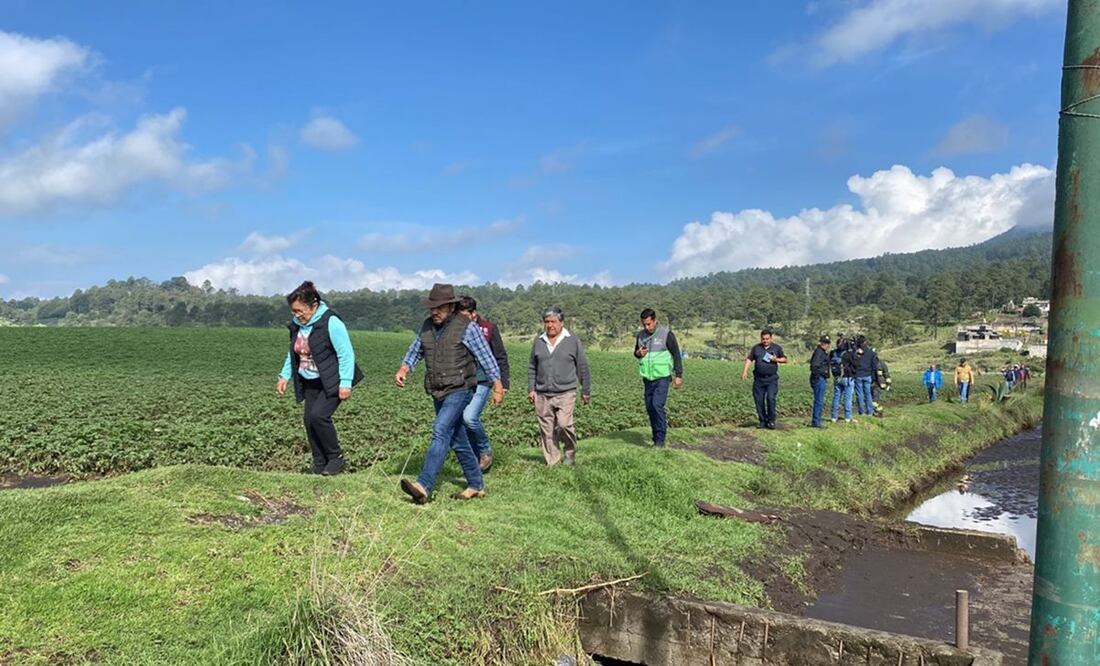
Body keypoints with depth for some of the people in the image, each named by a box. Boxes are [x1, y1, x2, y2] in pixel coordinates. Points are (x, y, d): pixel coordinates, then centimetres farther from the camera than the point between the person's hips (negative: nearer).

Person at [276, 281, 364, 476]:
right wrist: (285, 376, 10)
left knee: (318, 415, -20)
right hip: (310, 383, 8)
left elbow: (346, 354, -18)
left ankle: (336, 458, -2)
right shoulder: (297, 324, 5)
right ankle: (320, 464, 15)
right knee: (308, 419, 2)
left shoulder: (331, 322, -18)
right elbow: (293, 353, 20)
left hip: (331, 382, -7)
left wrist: (345, 383, -21)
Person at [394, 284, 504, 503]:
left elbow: (486, 357, -7)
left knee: (441, 432, -21)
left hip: (459, 390, -7)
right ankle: (476, 485, 24)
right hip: (438, 393, 7)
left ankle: (424, 486, -27)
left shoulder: (467, 327, -10)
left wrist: (498, 387, -6)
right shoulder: (427, 326, 8)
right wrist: (403, 370, -4)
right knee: (458, 440, 13)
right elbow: (415, 351, 16)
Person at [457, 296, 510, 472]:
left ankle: (486, 450, 2)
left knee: (469, 417, -21)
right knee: (465, 423, 6)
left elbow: (501, 358, 1)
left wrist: (504, 383, -3)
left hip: (482, 382, -5)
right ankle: (477, 461, 20)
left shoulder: (489, 328, -3)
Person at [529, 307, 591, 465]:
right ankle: (552, 462, 14)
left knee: (564, 424, -18)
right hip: (542, 395, 3)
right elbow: (532, 368, 15)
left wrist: (586, 390, 6)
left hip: (565, 393, -3)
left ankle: (570, 452, 8)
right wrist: (531, 389, 9)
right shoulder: (538, 341, 9)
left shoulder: (573, 341, 1)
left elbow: (583, 367, 5)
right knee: (547, 430, 4)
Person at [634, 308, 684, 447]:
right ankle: (656, 438, 18)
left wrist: (678, 375, -6)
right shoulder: (640, 335, 5)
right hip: (647, 378, 5)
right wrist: (638, 353, -6)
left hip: (662, 377, -5)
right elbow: (636, 353, 19)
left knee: (657, 405, -16)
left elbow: (676, 355, -3)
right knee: (649, 408, 6)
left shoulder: (666, 334, -8)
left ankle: (660, 439, -7)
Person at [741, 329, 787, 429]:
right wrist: (745, 371, -9)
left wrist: (776, 359, -7)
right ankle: (763, 421, 14)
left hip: (772, 379, -2)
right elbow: (749, 359, 4)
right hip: (758, 379, 2)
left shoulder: (777, 348, 8)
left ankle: (771, 421, -1)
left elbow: (785, 359, 13)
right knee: (759, 400, 2)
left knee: (771, 398, -14)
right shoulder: (756, 348, 9)